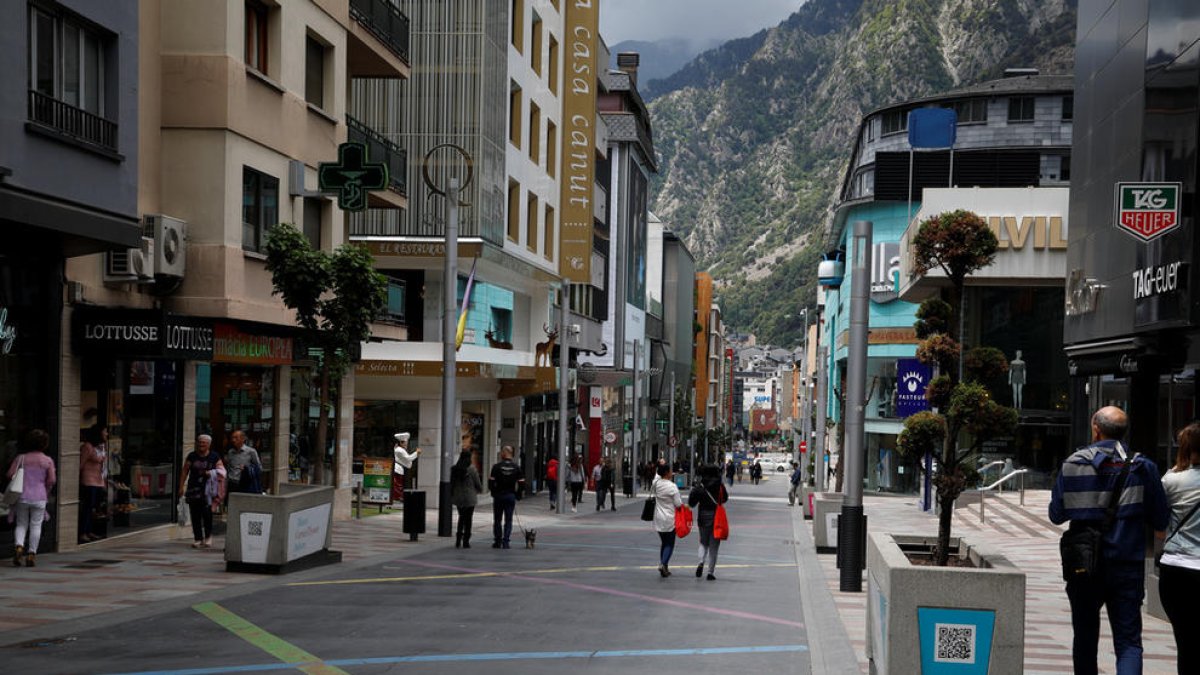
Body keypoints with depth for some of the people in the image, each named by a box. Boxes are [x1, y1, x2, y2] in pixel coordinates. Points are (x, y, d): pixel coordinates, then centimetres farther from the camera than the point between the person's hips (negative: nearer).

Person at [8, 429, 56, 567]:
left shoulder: (21, 458, 1)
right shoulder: (48, 460, -3)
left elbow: (10, 474, -2)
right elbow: (52, 480, -5)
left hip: (22, 496, 1)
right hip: (39, 497, -1)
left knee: (21, 524, 12)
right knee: (36, 526, 6)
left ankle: (19, 546, -11)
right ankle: (31, 554, 3)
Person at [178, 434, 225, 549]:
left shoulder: (215, 457, 6)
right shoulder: (192, 456, 9)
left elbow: (221, 471, 8)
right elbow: (184, 472, 11)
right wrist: (181, 486, 7)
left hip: (208, 489, -2)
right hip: (194, 488, 2)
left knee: (207, 512, -11)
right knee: (195, 514, 1)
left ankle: (208, 536, 8)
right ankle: (198, 538, 8)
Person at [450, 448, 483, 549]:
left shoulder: (454, 469, -3)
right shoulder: (472, 469, -14)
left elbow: (451, 483, 4)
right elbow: (478, 484, -5)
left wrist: (452, 496, 15)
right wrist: (480, 490, 17)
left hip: (458, 497, 4)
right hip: (469, 498, -4)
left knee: (461, 517, 19)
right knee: (468, 519, 6)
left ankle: (458, 539, 6)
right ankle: (466, 541, 7)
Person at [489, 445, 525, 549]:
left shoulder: (496, 466, -8)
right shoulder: (516, 467, 0)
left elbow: (491, 482, -9)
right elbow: (521, 483, -2)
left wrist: (493, 492, 6)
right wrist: (517, 494, 9)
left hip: (498, 496, -1)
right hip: (511, 496, 2)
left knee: (497, 520, 10)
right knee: (508, 520, 6)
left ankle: (497, 541, 12)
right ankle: (505, 542, -2)